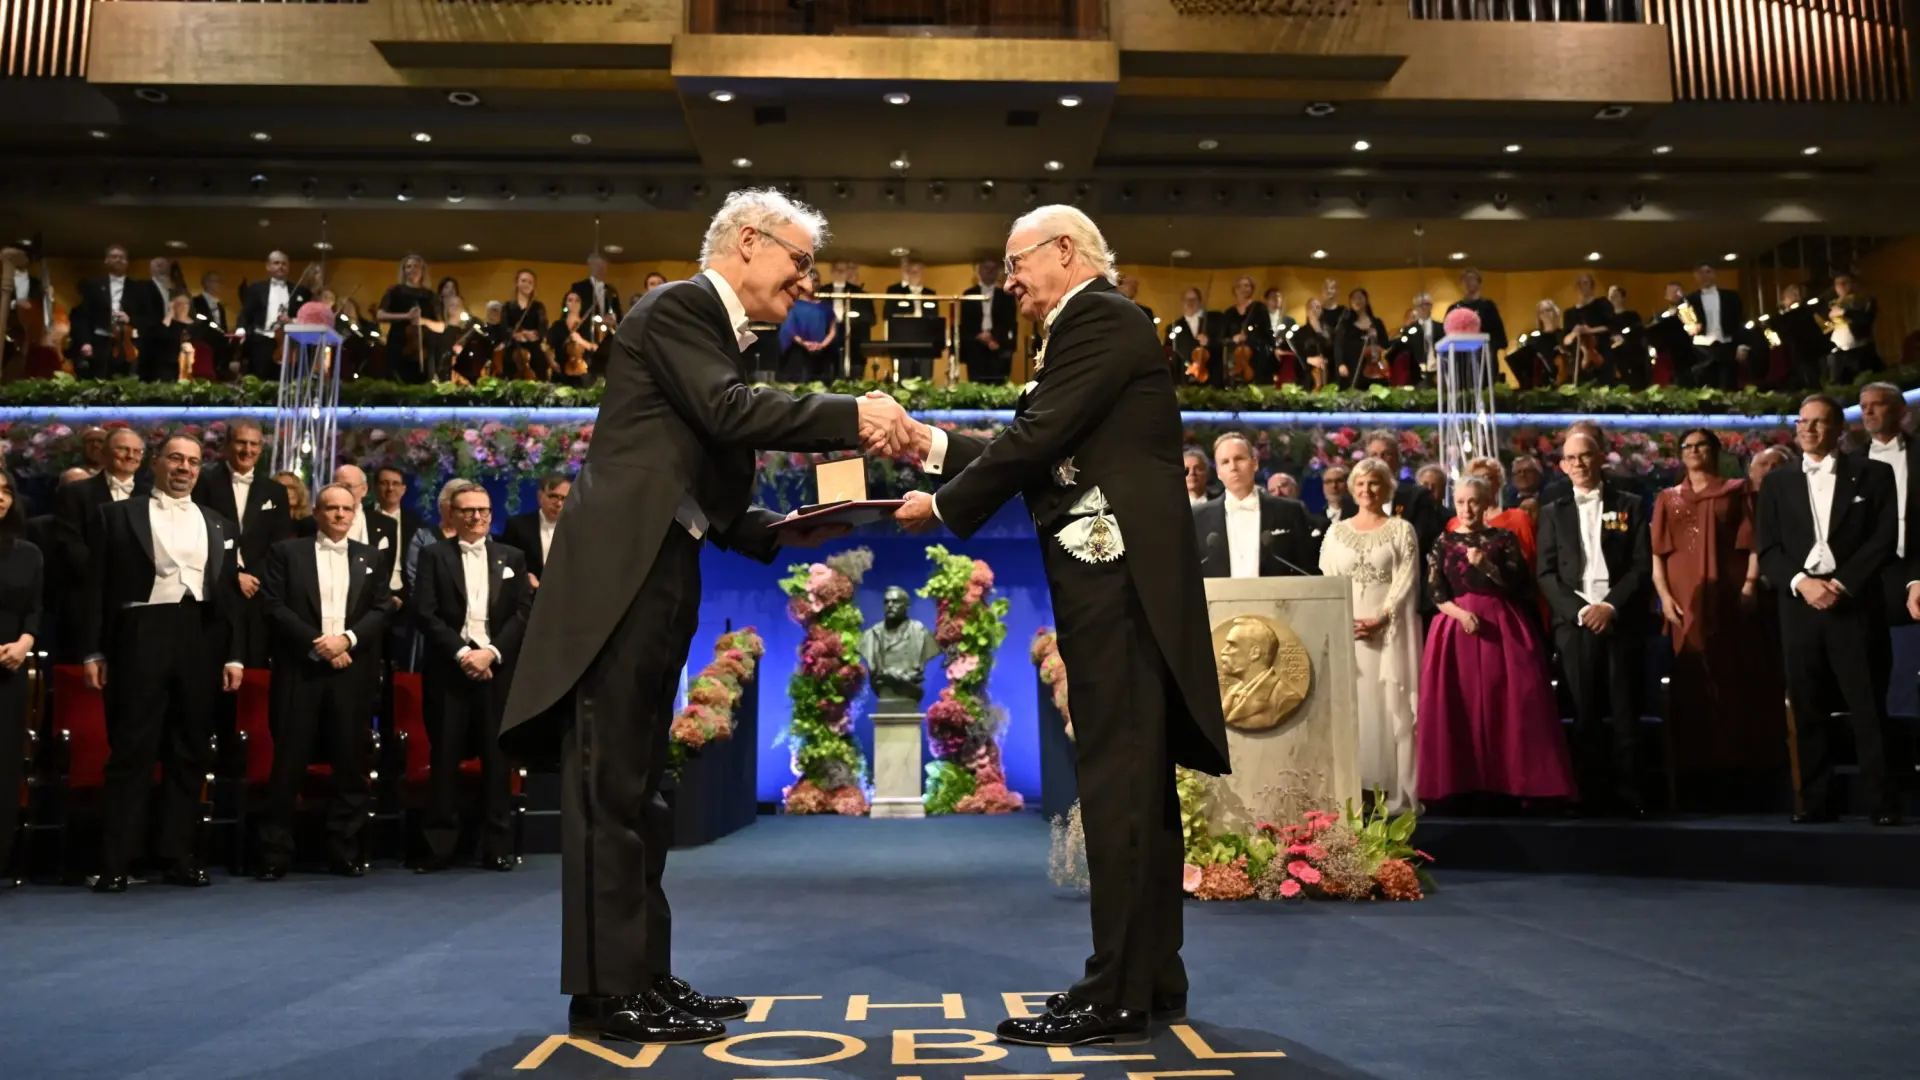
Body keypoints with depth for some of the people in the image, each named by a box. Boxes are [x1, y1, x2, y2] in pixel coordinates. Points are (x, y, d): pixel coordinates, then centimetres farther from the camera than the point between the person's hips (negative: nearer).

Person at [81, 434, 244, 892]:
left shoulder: (219, 525, 15)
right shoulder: (120, 515, 6)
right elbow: (98, 585, 3)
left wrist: (233, 655, 6)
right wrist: (94, 651, -4)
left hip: (201, 640, 3)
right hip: (140, 636, -3)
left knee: (190, 752, 7)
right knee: (131, 751, -2)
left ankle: (179, 855, 14)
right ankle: (115, 863, 4)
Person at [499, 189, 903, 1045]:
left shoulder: (716, 335, 22)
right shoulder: (677, 306, -4)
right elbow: (732, 412, -21)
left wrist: (787, 531, 6)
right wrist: (853, 417, -19)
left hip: (659, 581, 10)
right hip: (619, 577, -10)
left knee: (638, 786, 11)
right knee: (610, 784, -5)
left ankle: (641, 977, 19)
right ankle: (606, 989, 3)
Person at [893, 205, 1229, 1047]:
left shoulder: (1100, 317, -7)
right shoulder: (1095, 326, 23)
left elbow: (1037, 439, -15)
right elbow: (1043, 446, 18)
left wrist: (944, 508, -4)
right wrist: (935, 445, 15)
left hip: (1114, 573, -10)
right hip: (1116, 572, 10)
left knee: (1116, 781, -8)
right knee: (1138, 779, 12)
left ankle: (1116, 995, -1)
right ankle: (1153, 976, 21)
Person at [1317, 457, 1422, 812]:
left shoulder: (1401, 529, 5)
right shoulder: (1336, 532, 13)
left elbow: (1406, 582, -4)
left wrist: (1379, 620, -15)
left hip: (1391, 630, -3)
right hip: (1345, 631, 3)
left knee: (1392, 705, -3)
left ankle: (1397, 792, 1)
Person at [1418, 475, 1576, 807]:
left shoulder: (1504, 538, 6)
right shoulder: (1444, 541, 9)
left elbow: (1518, 584, -3)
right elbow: (1435, 591, 2)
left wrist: (1486, 565, -16)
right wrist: (1460, 613, -15)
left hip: (1503, 627, 0)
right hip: (1458, 625, 1)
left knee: (1508, 705, -6)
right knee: (1459, 706, -5)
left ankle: (1510, 782, 0)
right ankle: (1461, 784, -1)